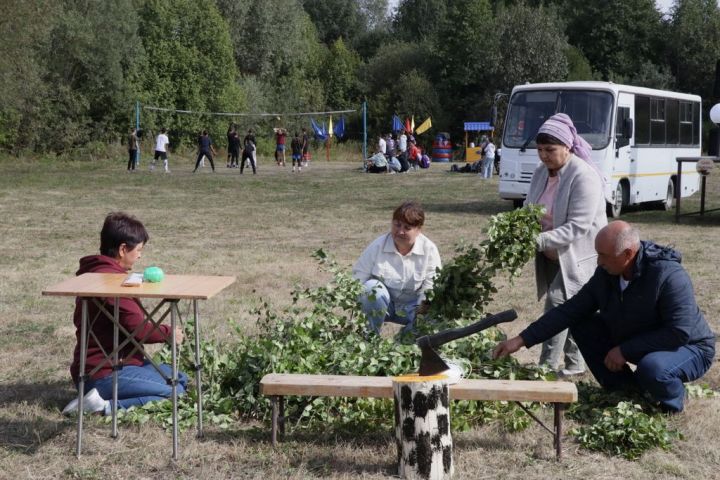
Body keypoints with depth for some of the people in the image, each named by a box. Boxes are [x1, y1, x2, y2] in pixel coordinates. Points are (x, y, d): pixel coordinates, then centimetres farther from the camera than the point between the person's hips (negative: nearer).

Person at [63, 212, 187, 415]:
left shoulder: (96, 272, 16)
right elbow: (137, 329, -20)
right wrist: (168, 333, -4)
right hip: (103, 374, -11)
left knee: (180, 379, 14)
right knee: (176, 393, -16)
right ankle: (107, 406, -18)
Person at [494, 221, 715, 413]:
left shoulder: (669, 276, -30)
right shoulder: (605, 274, -10)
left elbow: (679, 333, -32)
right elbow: (570, 310, -6)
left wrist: (625, 350, -29)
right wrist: (522, 340, -11)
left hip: (688, 348, -6)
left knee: (651, 367, -40)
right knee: (582, 325, -6)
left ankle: (672, 404, -4)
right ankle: (626, 389, 4)